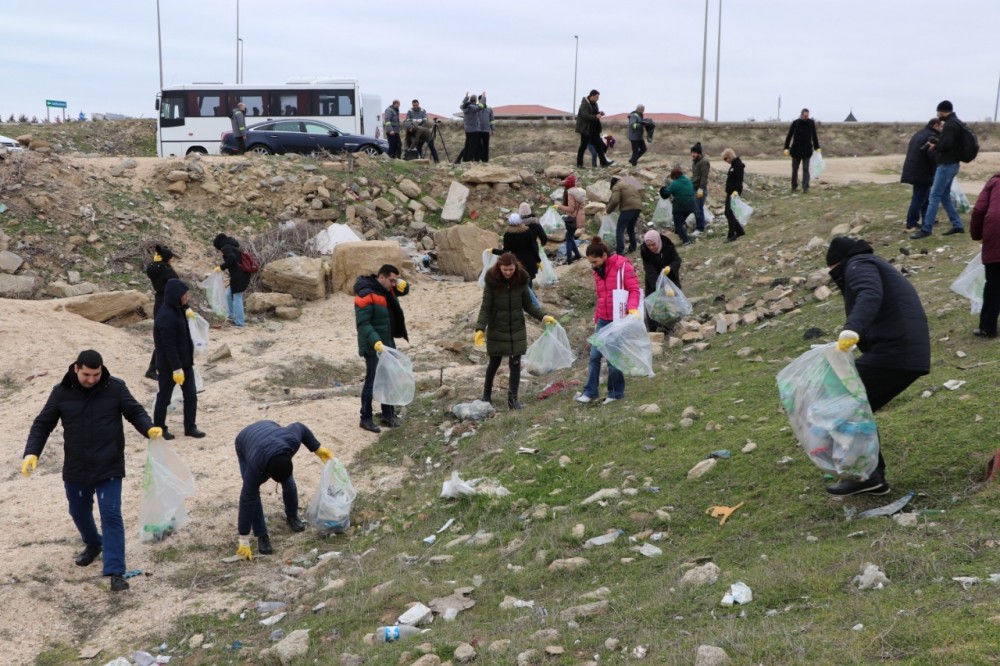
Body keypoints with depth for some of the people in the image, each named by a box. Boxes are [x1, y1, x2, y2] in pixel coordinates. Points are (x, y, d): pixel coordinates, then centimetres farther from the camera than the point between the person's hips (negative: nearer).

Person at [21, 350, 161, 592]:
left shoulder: (115, 388, -8)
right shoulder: (61, 392, -4)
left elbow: (135, 412, -2)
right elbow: (42, 424, 1)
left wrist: (149, 429, -24)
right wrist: (31, 453, -12)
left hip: (109, 468, -3)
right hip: (75, 469, 3)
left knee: (111, 516, -8)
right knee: (79, 512, 20)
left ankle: (116, 572, -8)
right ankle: (93, 544, 51)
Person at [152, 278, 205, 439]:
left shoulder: (177, 309, 2)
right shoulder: (166, 317, -26)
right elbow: (169, 346, -26)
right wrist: (176, 368, -25)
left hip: (184, 361, 9)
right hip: (169, 365, -9)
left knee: (191, 394, 8)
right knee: (164, 397, 7)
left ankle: (190, 427, 16)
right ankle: (159, 428, 22)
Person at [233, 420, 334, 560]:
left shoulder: (292, 441, -40)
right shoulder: (255, 466, -45)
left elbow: (299, 427, -16)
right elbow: (247, 499, -37)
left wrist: (317, 449, -6)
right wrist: (244, 542, -33)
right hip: (245, 443, -3)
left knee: (288, 482, -1)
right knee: (252, 493, -16)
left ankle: (292, 516, 24)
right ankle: (262, 536, -2)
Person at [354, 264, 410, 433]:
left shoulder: (387, 290, 7)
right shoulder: (366, 295, -20)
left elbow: (404, 290, 24)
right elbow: (363, 323, -24)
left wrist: (402, 284, 0)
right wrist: (375, 341, -34)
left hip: (387, 344, 9)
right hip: (373, 347, -9)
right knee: (372, 381, -3)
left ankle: (388, 416, 23)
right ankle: (366, 419, 7)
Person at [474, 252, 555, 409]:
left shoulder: (521, 280, -6)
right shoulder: (492, 282, -14)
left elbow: (528, 304, 4)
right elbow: (485, 307, -13)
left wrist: (543, 316, -8)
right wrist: (480, 328, -25)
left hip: (517, 329, 2)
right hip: (497, 330, -2)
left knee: (515, 363, 1)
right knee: (494, 362, 11)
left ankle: (513, 398, 11)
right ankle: (487, 394, 32)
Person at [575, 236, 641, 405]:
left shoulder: (622, 266, -10)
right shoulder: (598, 271, 12)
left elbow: (634, 289, -13)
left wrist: (632, 309, -28)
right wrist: (596, 319, 17)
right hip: (603, 320, 6)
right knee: (594, 355, 2)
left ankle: (616, 392, 14)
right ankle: (590, 392, 8)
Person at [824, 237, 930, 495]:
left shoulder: (858, 265, 0)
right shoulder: (875, 267, 32)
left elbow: (870, 296, -24)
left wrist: (852, 328, -41)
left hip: (891, 351, -10)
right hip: (911, 354, 10)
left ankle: (866, 474, -6)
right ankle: (873, 475, 16)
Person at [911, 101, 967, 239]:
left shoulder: (950, 124, -16)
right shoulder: (957, 123, 16)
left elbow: (946, 144, -25)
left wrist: (934, 146, -8)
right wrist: (940, 138, 10)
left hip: (946, 165, -10)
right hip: (951, 164, 10)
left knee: (934, 196, -9)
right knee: (945, 196, 14)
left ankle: (926, 229, -8)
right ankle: (957, 225, 15)